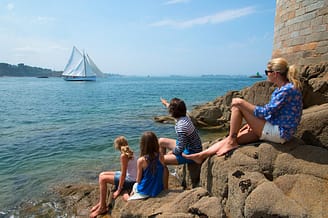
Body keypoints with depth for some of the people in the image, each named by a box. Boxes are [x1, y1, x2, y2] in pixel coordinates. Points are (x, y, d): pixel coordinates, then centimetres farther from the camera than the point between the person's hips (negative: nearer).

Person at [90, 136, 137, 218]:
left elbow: (123, 174, -22)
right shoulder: (129, 152, 3)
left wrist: (118, 190, -15)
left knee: (102, 179, -10)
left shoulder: (123, 156, -23)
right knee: (102, 174, 10)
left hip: (130, 180, -9)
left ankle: (102, 207, 4)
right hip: (129, 175, 9)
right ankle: (101, 203, 19)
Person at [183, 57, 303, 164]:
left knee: (237, 103, -15)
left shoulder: (287, 90, -17)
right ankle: (202, 155, 7)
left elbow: (266, 112, -21)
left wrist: (241, 103, -15)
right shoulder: (281, 89, 13)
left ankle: (231, 142, -7)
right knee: (233, 137, 2)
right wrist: (253, 122, 11)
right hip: (274, 130, 10)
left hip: (279, 133, -10)